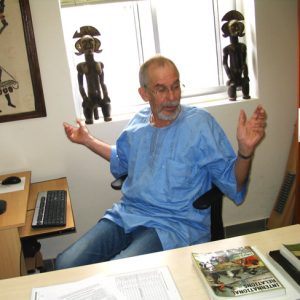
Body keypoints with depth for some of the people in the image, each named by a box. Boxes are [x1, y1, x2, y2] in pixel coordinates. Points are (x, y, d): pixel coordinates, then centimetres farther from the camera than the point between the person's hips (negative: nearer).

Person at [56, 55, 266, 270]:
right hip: (125, 215, 6)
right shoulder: (137, 123, 11)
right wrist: (88, 140, 28)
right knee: (66, 264, -12)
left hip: (174, 225, -5)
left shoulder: (200, 123, -5)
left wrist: (245, 151, -25)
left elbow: (232, 183, -6)